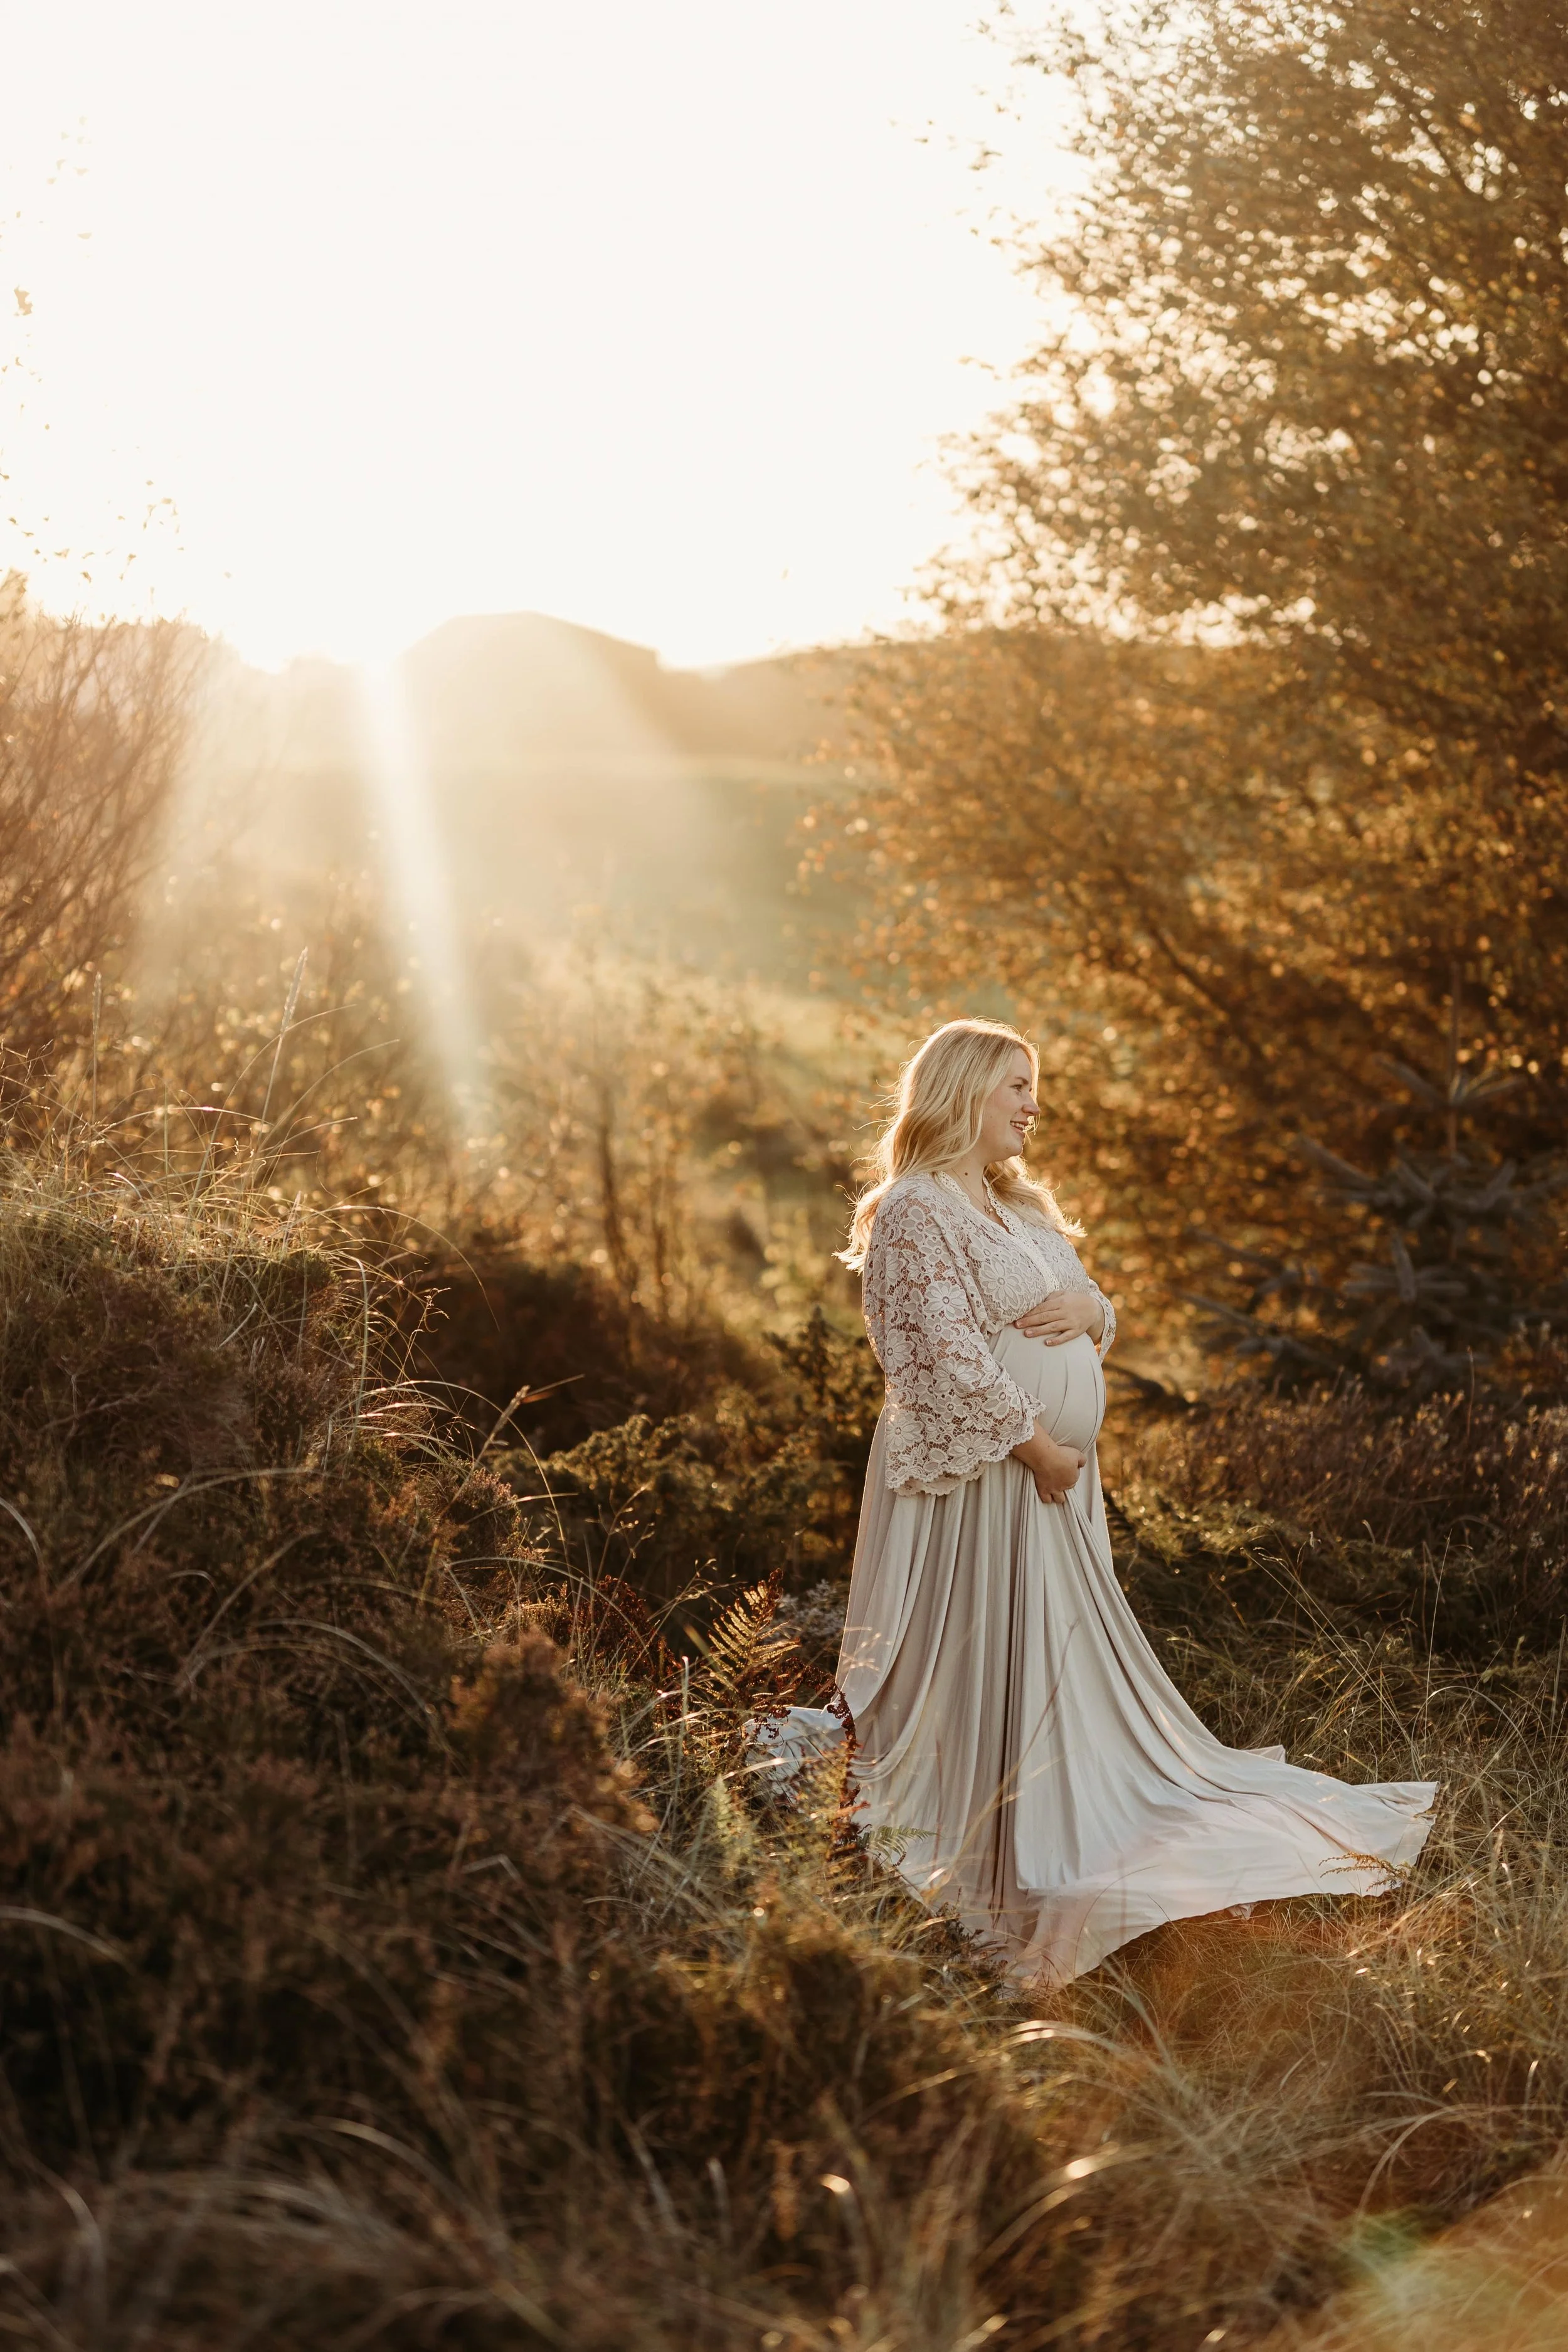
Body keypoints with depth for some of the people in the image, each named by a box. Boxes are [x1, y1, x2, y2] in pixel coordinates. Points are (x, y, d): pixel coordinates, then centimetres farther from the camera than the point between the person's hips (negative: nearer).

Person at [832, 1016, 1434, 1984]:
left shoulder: (1020, 1206, 16)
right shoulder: (915, 1212, -14)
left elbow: (1098, 1314, 18)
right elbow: (948, 1358, -20)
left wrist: (1090, 1306, -6)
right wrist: (1036, 1445, -17)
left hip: (1056, 1470, 9)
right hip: (977, 1474, -9)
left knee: (1077, 1663, 14)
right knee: (985, 1668, -2)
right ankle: (978, 1867, 8)